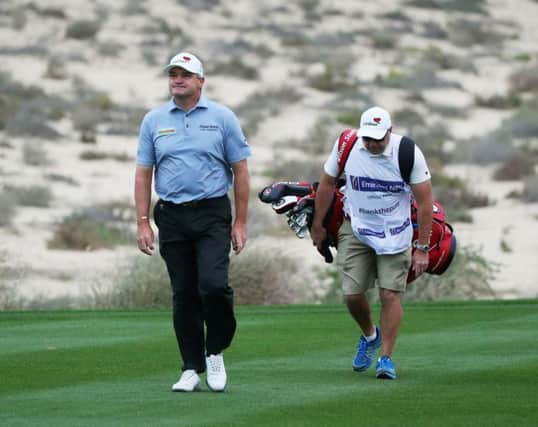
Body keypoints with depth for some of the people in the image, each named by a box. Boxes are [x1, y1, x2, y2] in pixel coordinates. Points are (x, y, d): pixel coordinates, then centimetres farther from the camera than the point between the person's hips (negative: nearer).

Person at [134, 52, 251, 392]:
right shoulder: (154, 121, 8)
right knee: (184, 294, 4)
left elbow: (240, 171, 3)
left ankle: (215, 351, 5)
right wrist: (143, 223, 1)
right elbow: (143, 174, 9)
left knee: (213, 285, -17)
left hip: (212, 214, -2)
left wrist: (240, 222, -2)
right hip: (172, 217, 3)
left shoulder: (222, 118, 2)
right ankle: (192, 369, 11)